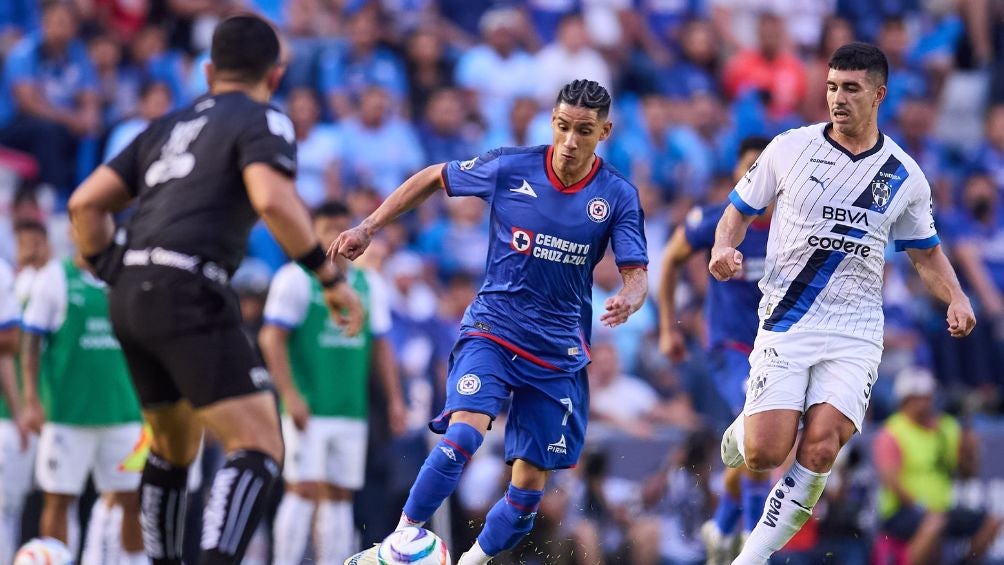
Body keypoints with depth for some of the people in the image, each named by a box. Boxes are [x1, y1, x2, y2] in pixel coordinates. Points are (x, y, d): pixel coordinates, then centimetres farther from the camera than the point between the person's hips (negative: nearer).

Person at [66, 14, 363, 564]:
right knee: (259, 447, -12)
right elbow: (273, 201, -17)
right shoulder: (262, 122, 3)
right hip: (188, 293, -8)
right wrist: (332, 278, -11)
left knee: (173, 446, 26)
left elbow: (86, 203, 18)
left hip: (130, 295, 8)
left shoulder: (167, 127, 24)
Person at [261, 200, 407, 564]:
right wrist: (289, 394, -17)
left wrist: (394, 398, 10)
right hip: (308, 409, -5)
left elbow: (380, 346, 19)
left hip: (352, 411, 5)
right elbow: (272, 338, -9)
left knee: (339, 496, 4)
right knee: (304, 491, -12)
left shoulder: (370, 285, 15)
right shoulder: (296, 279, -3)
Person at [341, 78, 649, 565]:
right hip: (492, 328, -2)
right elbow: (432, 179, 8)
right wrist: (369, 227, 3)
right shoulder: (509, 168, -7)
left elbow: (636, 274, -6)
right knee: (464, 433, -27)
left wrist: (628, 300, -31)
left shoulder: (618, 196, -5)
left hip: (559, 351, 2)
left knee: (531, 482, 2)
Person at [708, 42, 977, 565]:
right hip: (786, 321, -1)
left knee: (819, 448, -18)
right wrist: (724, 248, -11)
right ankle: (743, 430, 27)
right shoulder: (790, 148, 0)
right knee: (765, 453, -11)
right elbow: (740, 209, 11)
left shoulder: (905, 177, 5)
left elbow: (926, 252, 18)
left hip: (855, 331, 1)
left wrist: (956, 298, -1)